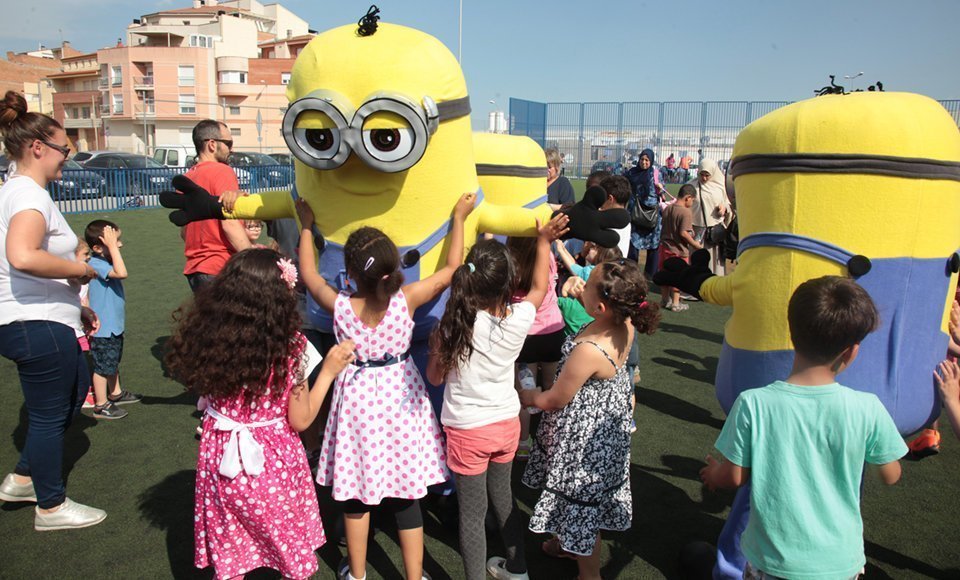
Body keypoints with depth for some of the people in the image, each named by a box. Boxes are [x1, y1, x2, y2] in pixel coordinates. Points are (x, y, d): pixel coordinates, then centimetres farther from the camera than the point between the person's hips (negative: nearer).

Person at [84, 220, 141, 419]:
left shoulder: (105, 262, 6)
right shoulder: (96, 264, -24)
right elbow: (121, 273, -40)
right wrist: (112, 246, -35)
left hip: (114, 324, 10)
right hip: (103, 327, -10)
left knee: (113, 362, 24)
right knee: (103, 366, 3)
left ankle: (116, 393, 41)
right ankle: (101, 405, 15)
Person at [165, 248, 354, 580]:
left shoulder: (208, 337, -14)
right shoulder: (288, 346, -21)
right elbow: (300, 420, -12)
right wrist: (329, 371, -5)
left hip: (223, 462, 3)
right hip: (274, 463, -3)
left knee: (228, 553, 23)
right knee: (293, 552, 20)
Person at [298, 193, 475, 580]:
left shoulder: (340, 306, -16)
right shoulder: (406, 300, -17)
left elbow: (309, 274, 4)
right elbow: (451, 268, -4)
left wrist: (306, 228, 16)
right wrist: (459, 218, 6)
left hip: (358, 398, 0)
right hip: (400, 396, 0)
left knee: (355, 491, 17)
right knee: (405, 495, 11)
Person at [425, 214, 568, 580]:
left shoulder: (453, 323, -22)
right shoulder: (519, 318, -15)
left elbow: (435, 377, -8)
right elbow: (540, 287, 7)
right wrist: (544, 240, 15)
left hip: (467, 431, -3)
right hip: (507, 424, 4)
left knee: (472, 513, 10)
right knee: (502, 495, 25)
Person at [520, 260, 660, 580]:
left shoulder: (589, 351, -38)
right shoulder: (626, 325, -17)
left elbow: (555, 400, -21)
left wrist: (523, 396, -4)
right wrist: (579, 293, -4)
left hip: (584, 440, -9)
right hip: (609, 424, 9)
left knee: (581, 507, 14)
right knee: (588, 503, 30)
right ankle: (570, 542, 55)